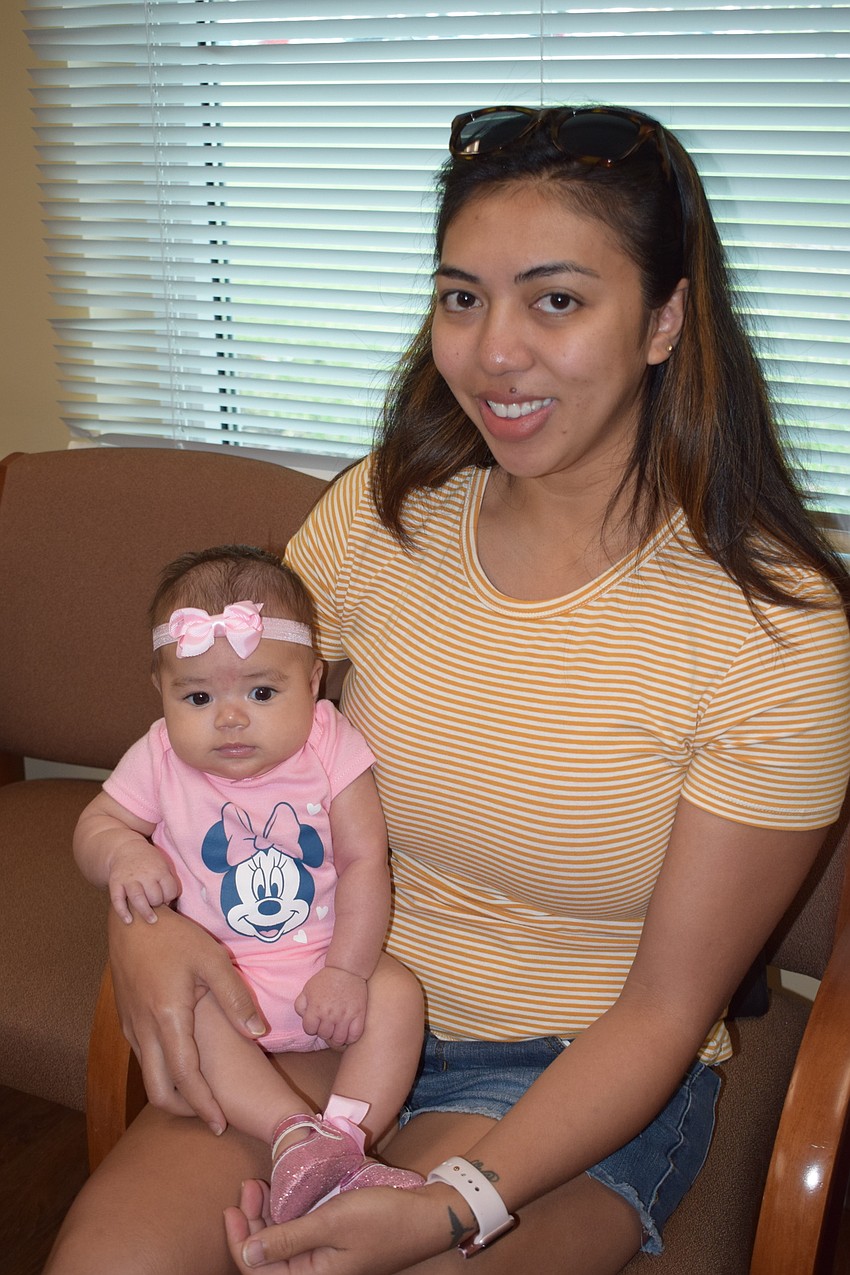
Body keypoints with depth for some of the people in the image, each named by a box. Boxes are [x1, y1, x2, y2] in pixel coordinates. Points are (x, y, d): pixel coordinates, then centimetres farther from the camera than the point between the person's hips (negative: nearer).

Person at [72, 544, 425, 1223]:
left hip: (329, 957, 0)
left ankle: (346, 1141, -22)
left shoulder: (330, 746, -11)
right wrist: (123, 852, -22)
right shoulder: (161, 760, -7)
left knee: (396, 993, -24)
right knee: (190, 1016, -29)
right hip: (221, 971, 0)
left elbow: (365, 862, -11)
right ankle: (296, 1135, -30)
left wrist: (346, 968, -18)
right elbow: (95, 823, 4)